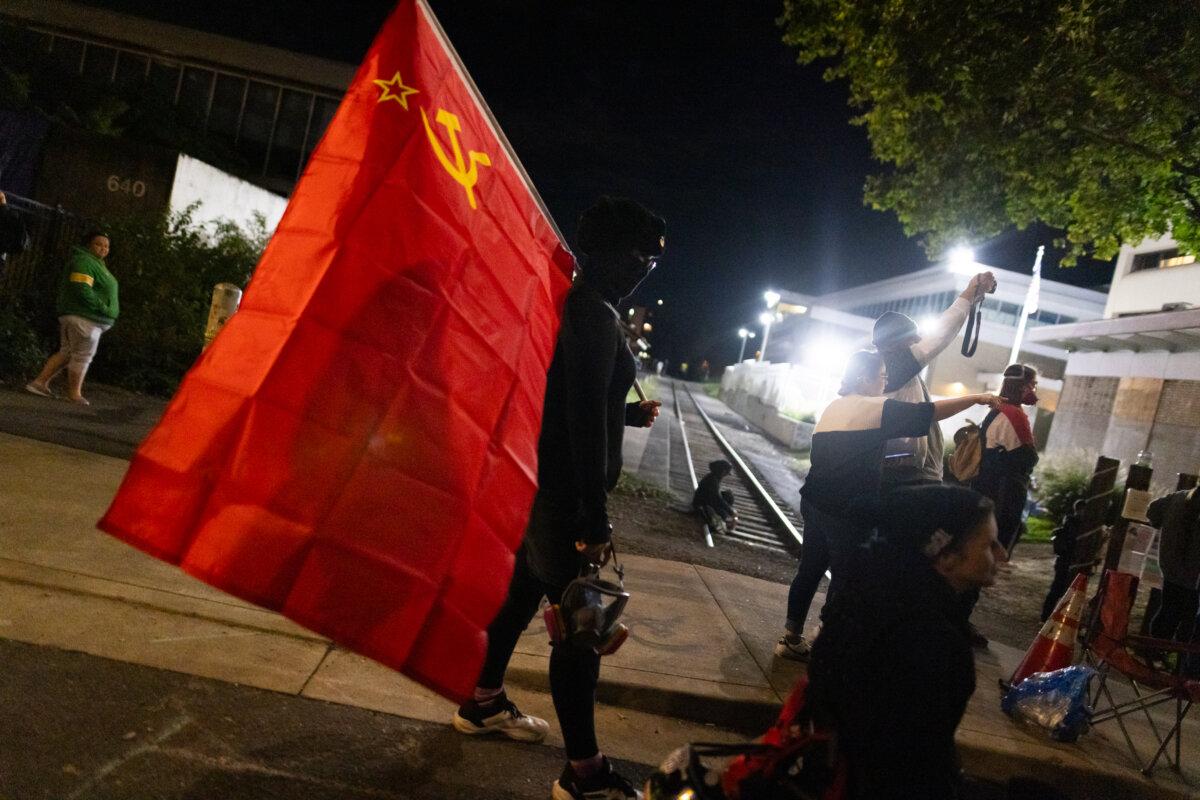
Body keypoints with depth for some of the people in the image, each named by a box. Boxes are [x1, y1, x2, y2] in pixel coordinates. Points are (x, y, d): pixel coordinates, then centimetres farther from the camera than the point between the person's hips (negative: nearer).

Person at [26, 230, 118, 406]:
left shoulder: (96, 263, 22)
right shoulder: (84, 261, -12)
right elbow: (82, 289, -24)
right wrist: (103, 307, -22)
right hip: (84, 317, -11)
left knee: (67, 352, 13)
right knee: (83, 355, -3)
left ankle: (40, 381, 15)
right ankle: (74, 393, 5)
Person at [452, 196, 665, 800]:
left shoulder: (575, 305, 12)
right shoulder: (595, 314, -18)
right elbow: (585, 420, -23)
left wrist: (628, 414, 26)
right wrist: (595, 519, -21)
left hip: (542, 484, 10)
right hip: (567, 495, -10)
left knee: (523, 594, 22)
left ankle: (483, 703, 41)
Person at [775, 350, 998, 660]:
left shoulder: (833, 408, 13)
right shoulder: (874, 407, -10)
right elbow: (927, 413, -11)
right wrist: (976, 399, -3)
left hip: (815, 503, 8)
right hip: (846, 512, -8)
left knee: (809, 570, 13)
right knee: (845, 580, 3)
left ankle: (792, 638, 20)